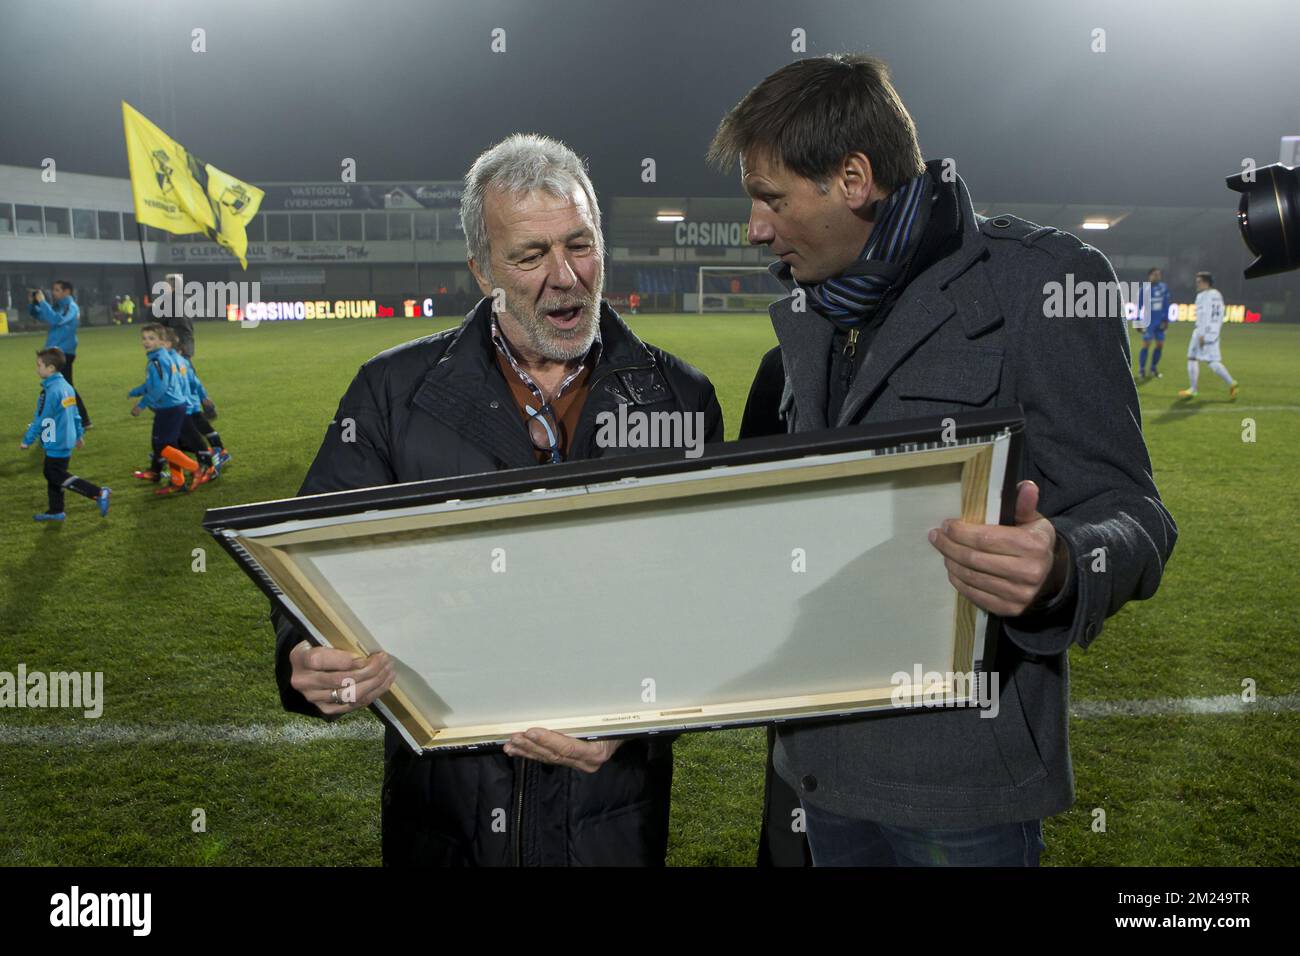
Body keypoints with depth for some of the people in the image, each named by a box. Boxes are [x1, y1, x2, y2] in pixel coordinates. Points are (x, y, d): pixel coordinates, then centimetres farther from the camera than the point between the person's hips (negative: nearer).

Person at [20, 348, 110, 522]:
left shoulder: (51, 391, -20)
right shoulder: (66, 386, 8)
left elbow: (41, 420, -18)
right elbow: (75, 414, 17)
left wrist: (27, 440, -9)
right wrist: (78, 434, 25)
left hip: (55, 444, -10)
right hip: (66, 441, 10)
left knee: (58, 477, -3)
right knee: (51, 474, 16)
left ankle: (99, 493, -6)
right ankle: (56, 511, 22)